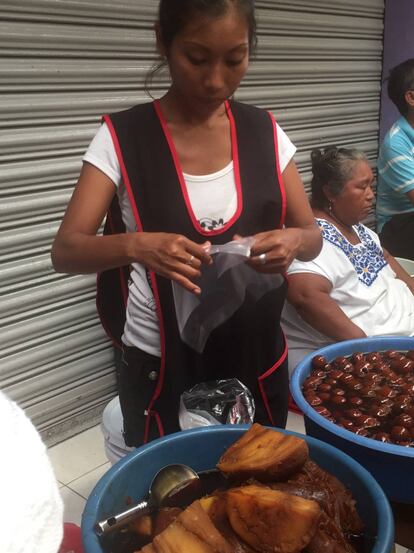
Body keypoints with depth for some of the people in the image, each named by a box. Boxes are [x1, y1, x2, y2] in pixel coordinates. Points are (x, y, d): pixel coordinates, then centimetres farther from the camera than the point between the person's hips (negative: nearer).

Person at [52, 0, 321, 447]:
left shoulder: (265, 132, -2)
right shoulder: (122, 137, -11)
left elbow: (313, 236, 1)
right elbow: (65, 251, -15)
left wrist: (294, 240, -22)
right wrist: (136, 245, -35)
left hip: (257, 356, 3)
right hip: (162, 365, -2)